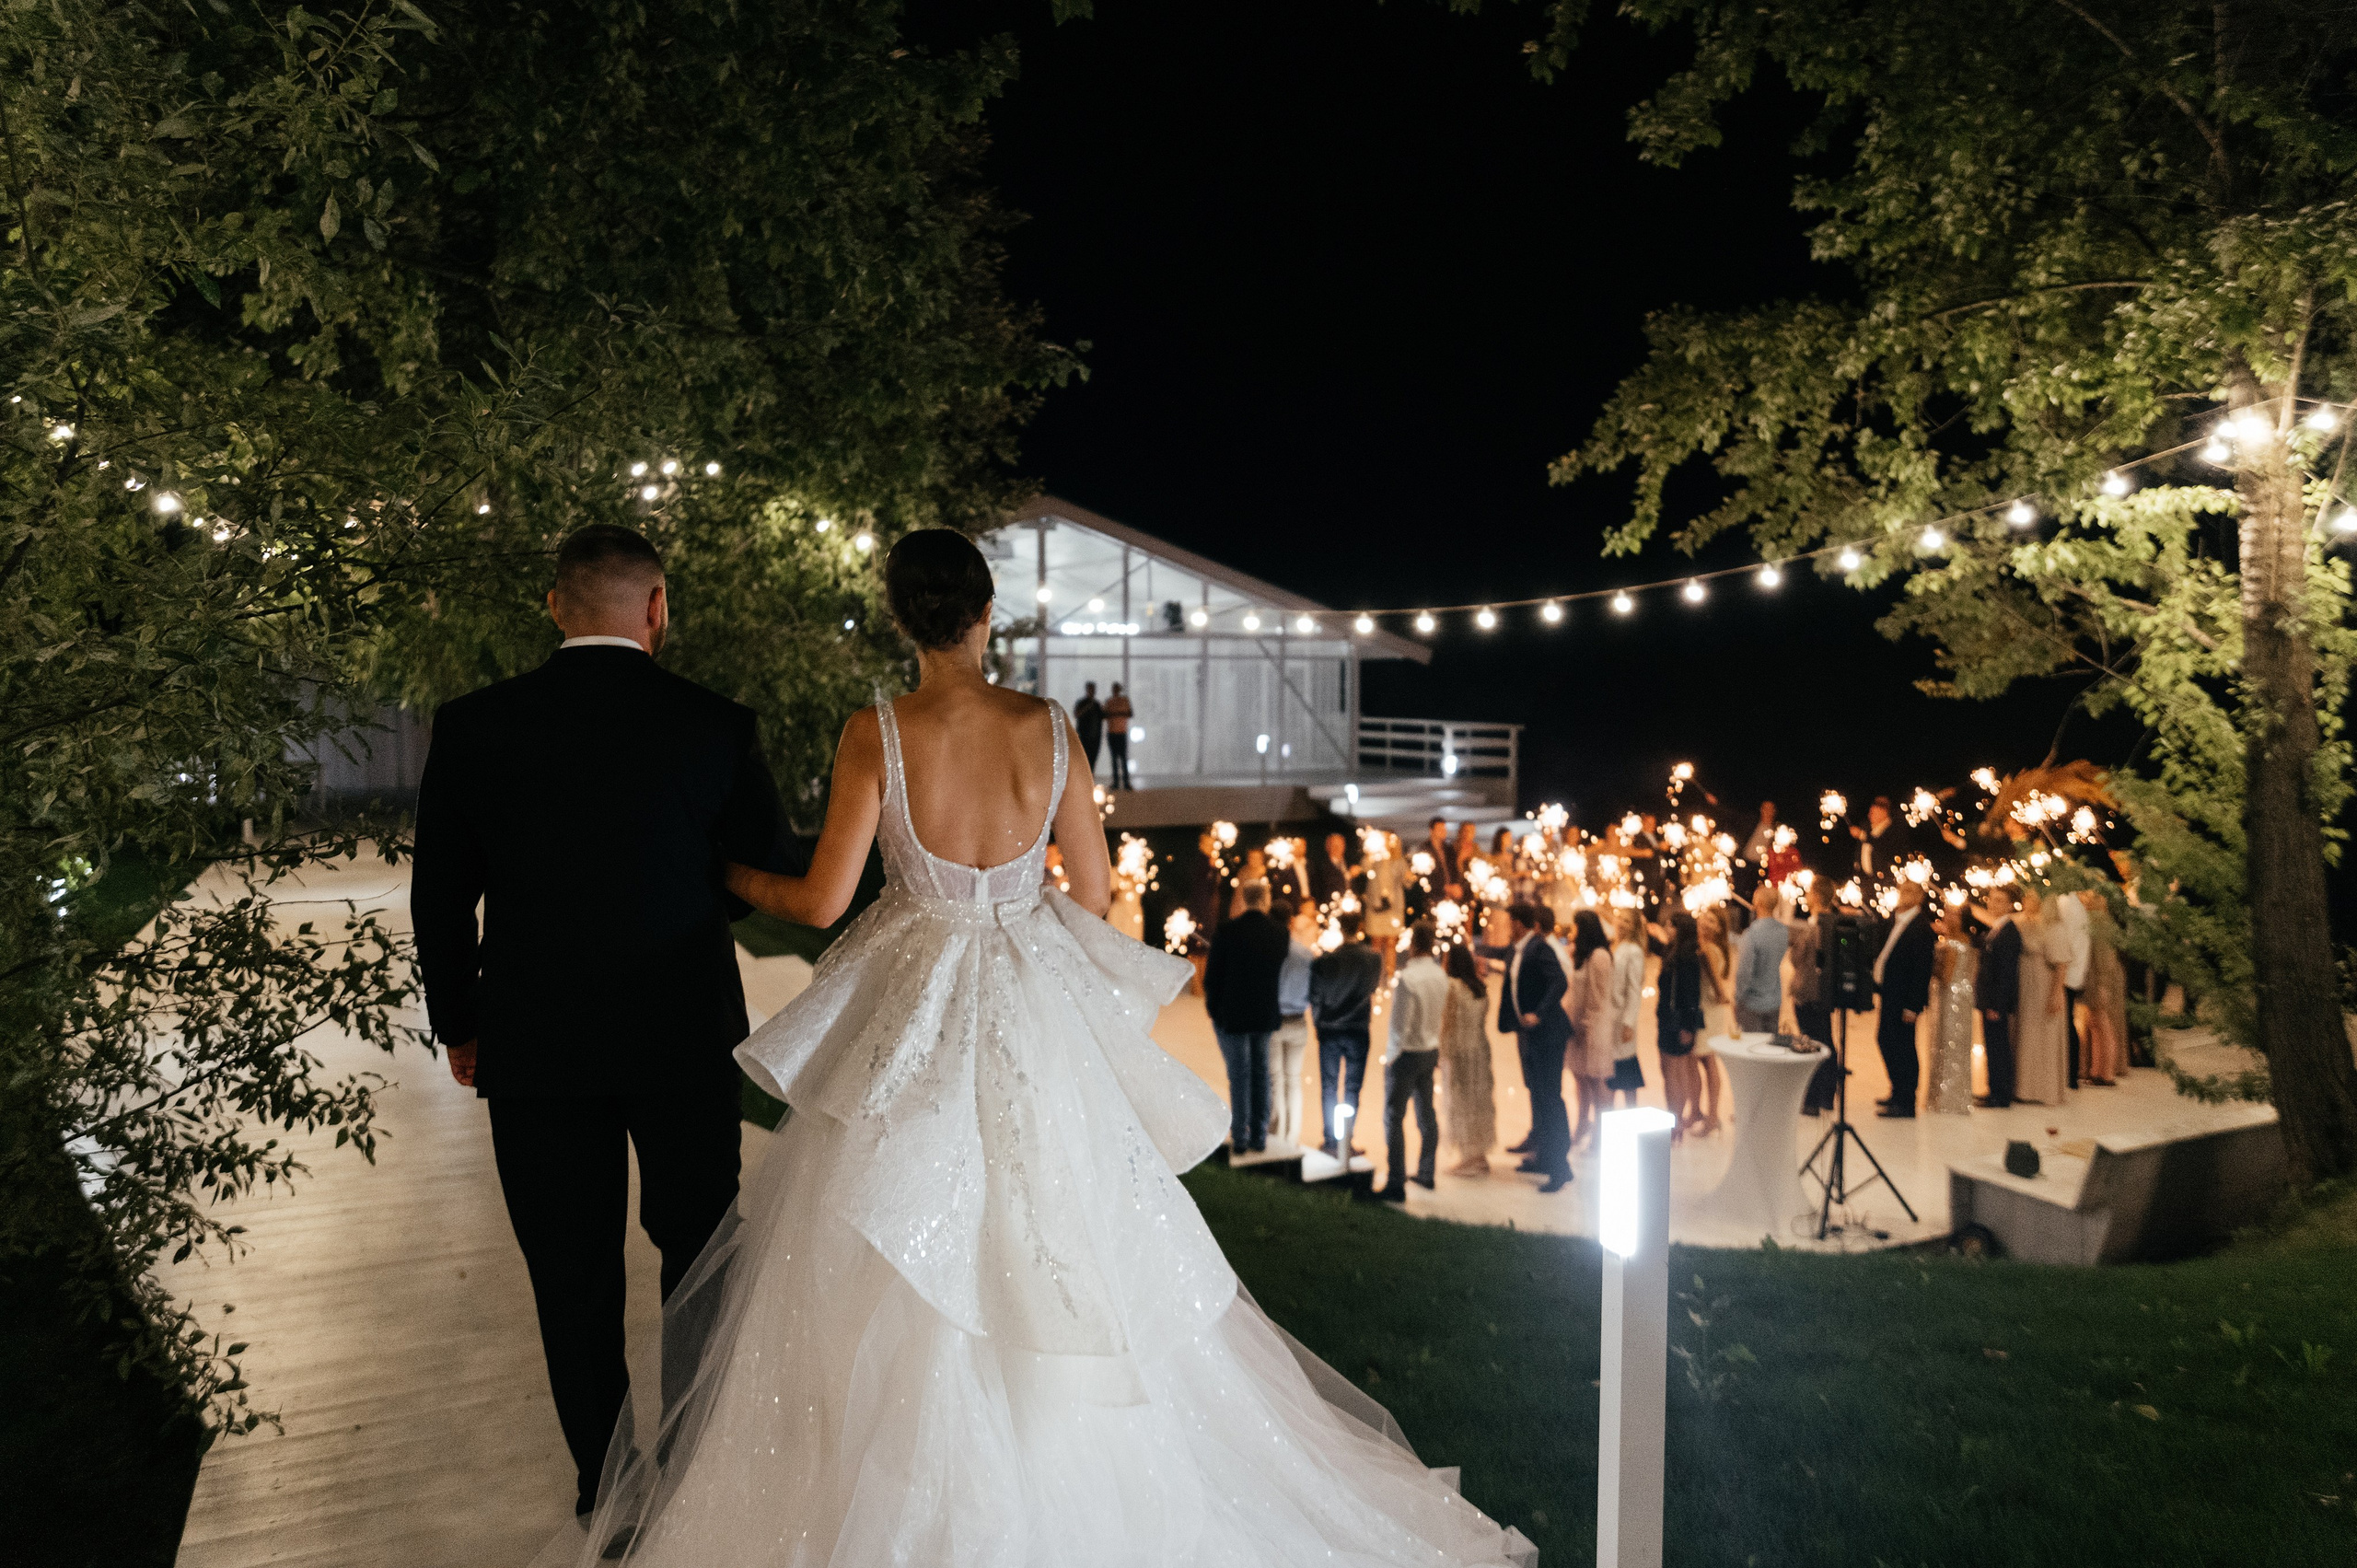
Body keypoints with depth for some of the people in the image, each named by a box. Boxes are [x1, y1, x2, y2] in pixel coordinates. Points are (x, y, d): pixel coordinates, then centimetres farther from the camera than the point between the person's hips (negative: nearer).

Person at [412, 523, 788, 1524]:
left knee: (571, 1276, 14)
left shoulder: (472, 727, -8)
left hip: (534, 1045, 0)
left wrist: (459, 1025, 12)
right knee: (699, 1250, 19)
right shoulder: (715, 728, -11)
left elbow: (439, 901, -1)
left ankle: (605, 1482, 28)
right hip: (685, 1036, 0)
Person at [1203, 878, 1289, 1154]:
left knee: (1239, 1076, 4)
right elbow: (1285, 973, 4)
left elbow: (1212, 973, -9)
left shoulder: (1227, 931, -12)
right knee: (1260, 1074, 13)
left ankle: (1240, 1138, 7)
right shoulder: (1281, 933, -2)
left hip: (1232, 1015, -3)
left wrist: (1213, 1008, 2)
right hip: (1267, 1015, 3)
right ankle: (1259, 1136, 18)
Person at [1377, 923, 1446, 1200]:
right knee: (1426, 1113, 18)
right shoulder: (1440, 974, 0)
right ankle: (1426, 1174, 29)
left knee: (1394, 1118, -1)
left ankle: (1396, 1185, 0)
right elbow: (1442, 1011, 6)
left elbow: (1400, 1024, -22)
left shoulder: (1408, 977, -24)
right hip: (1431, 1051, 8)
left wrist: (1390, 1054, -10)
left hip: (1406, 1053, -8)